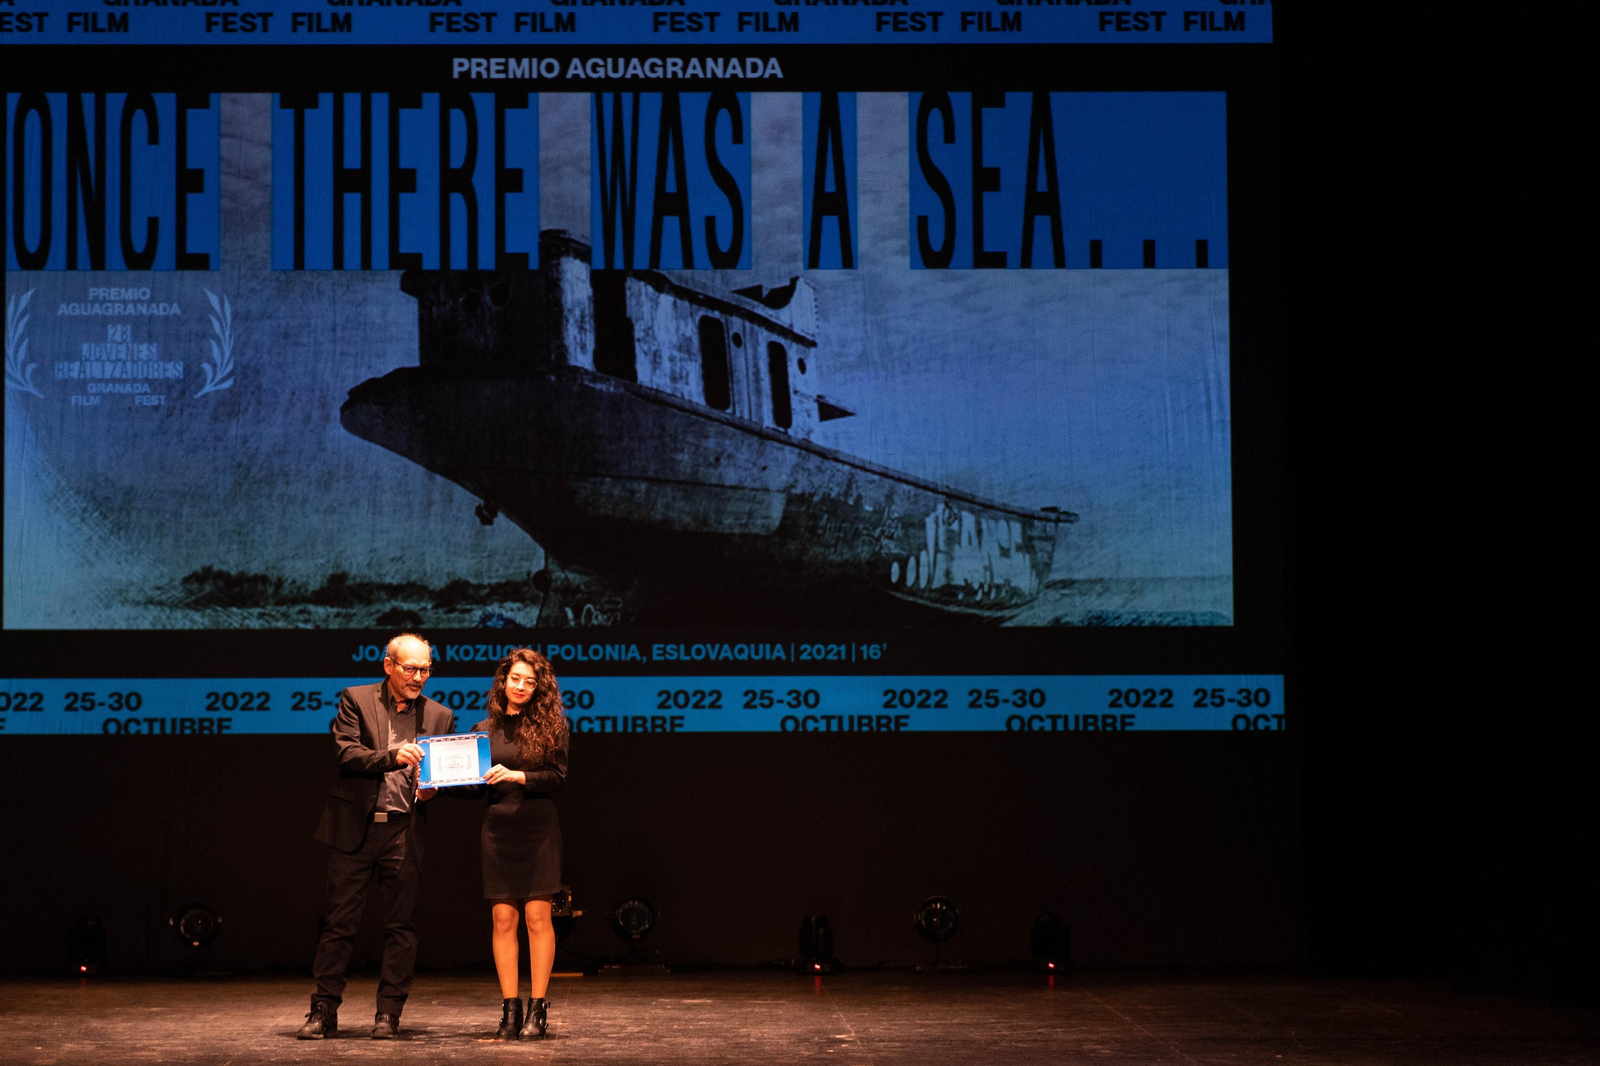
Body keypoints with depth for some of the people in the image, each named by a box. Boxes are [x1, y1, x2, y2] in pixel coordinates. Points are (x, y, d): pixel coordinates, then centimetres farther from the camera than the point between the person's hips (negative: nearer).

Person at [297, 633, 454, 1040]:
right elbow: (347, 754, -9)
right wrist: (392, 757, -24)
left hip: (404, 828, 2)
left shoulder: (438, 716, 10)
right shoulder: (356, 700, 3)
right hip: (356, 825, -2)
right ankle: (324, 1010, 7)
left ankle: (388, 1014, 10)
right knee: (340, 921, 1)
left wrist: (431, 789, -8)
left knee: (400, 926, 3)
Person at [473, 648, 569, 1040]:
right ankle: (509, 1008, 6)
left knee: (537, 916, -5)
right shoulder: (485, 730, 11)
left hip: (538, 828, -3)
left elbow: (558, 776, -5)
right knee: (503, 918, 1)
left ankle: (538, 1008, 1)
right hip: (498, 827, 3)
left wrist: (517, 776, -17)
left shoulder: (550, 725, 2)